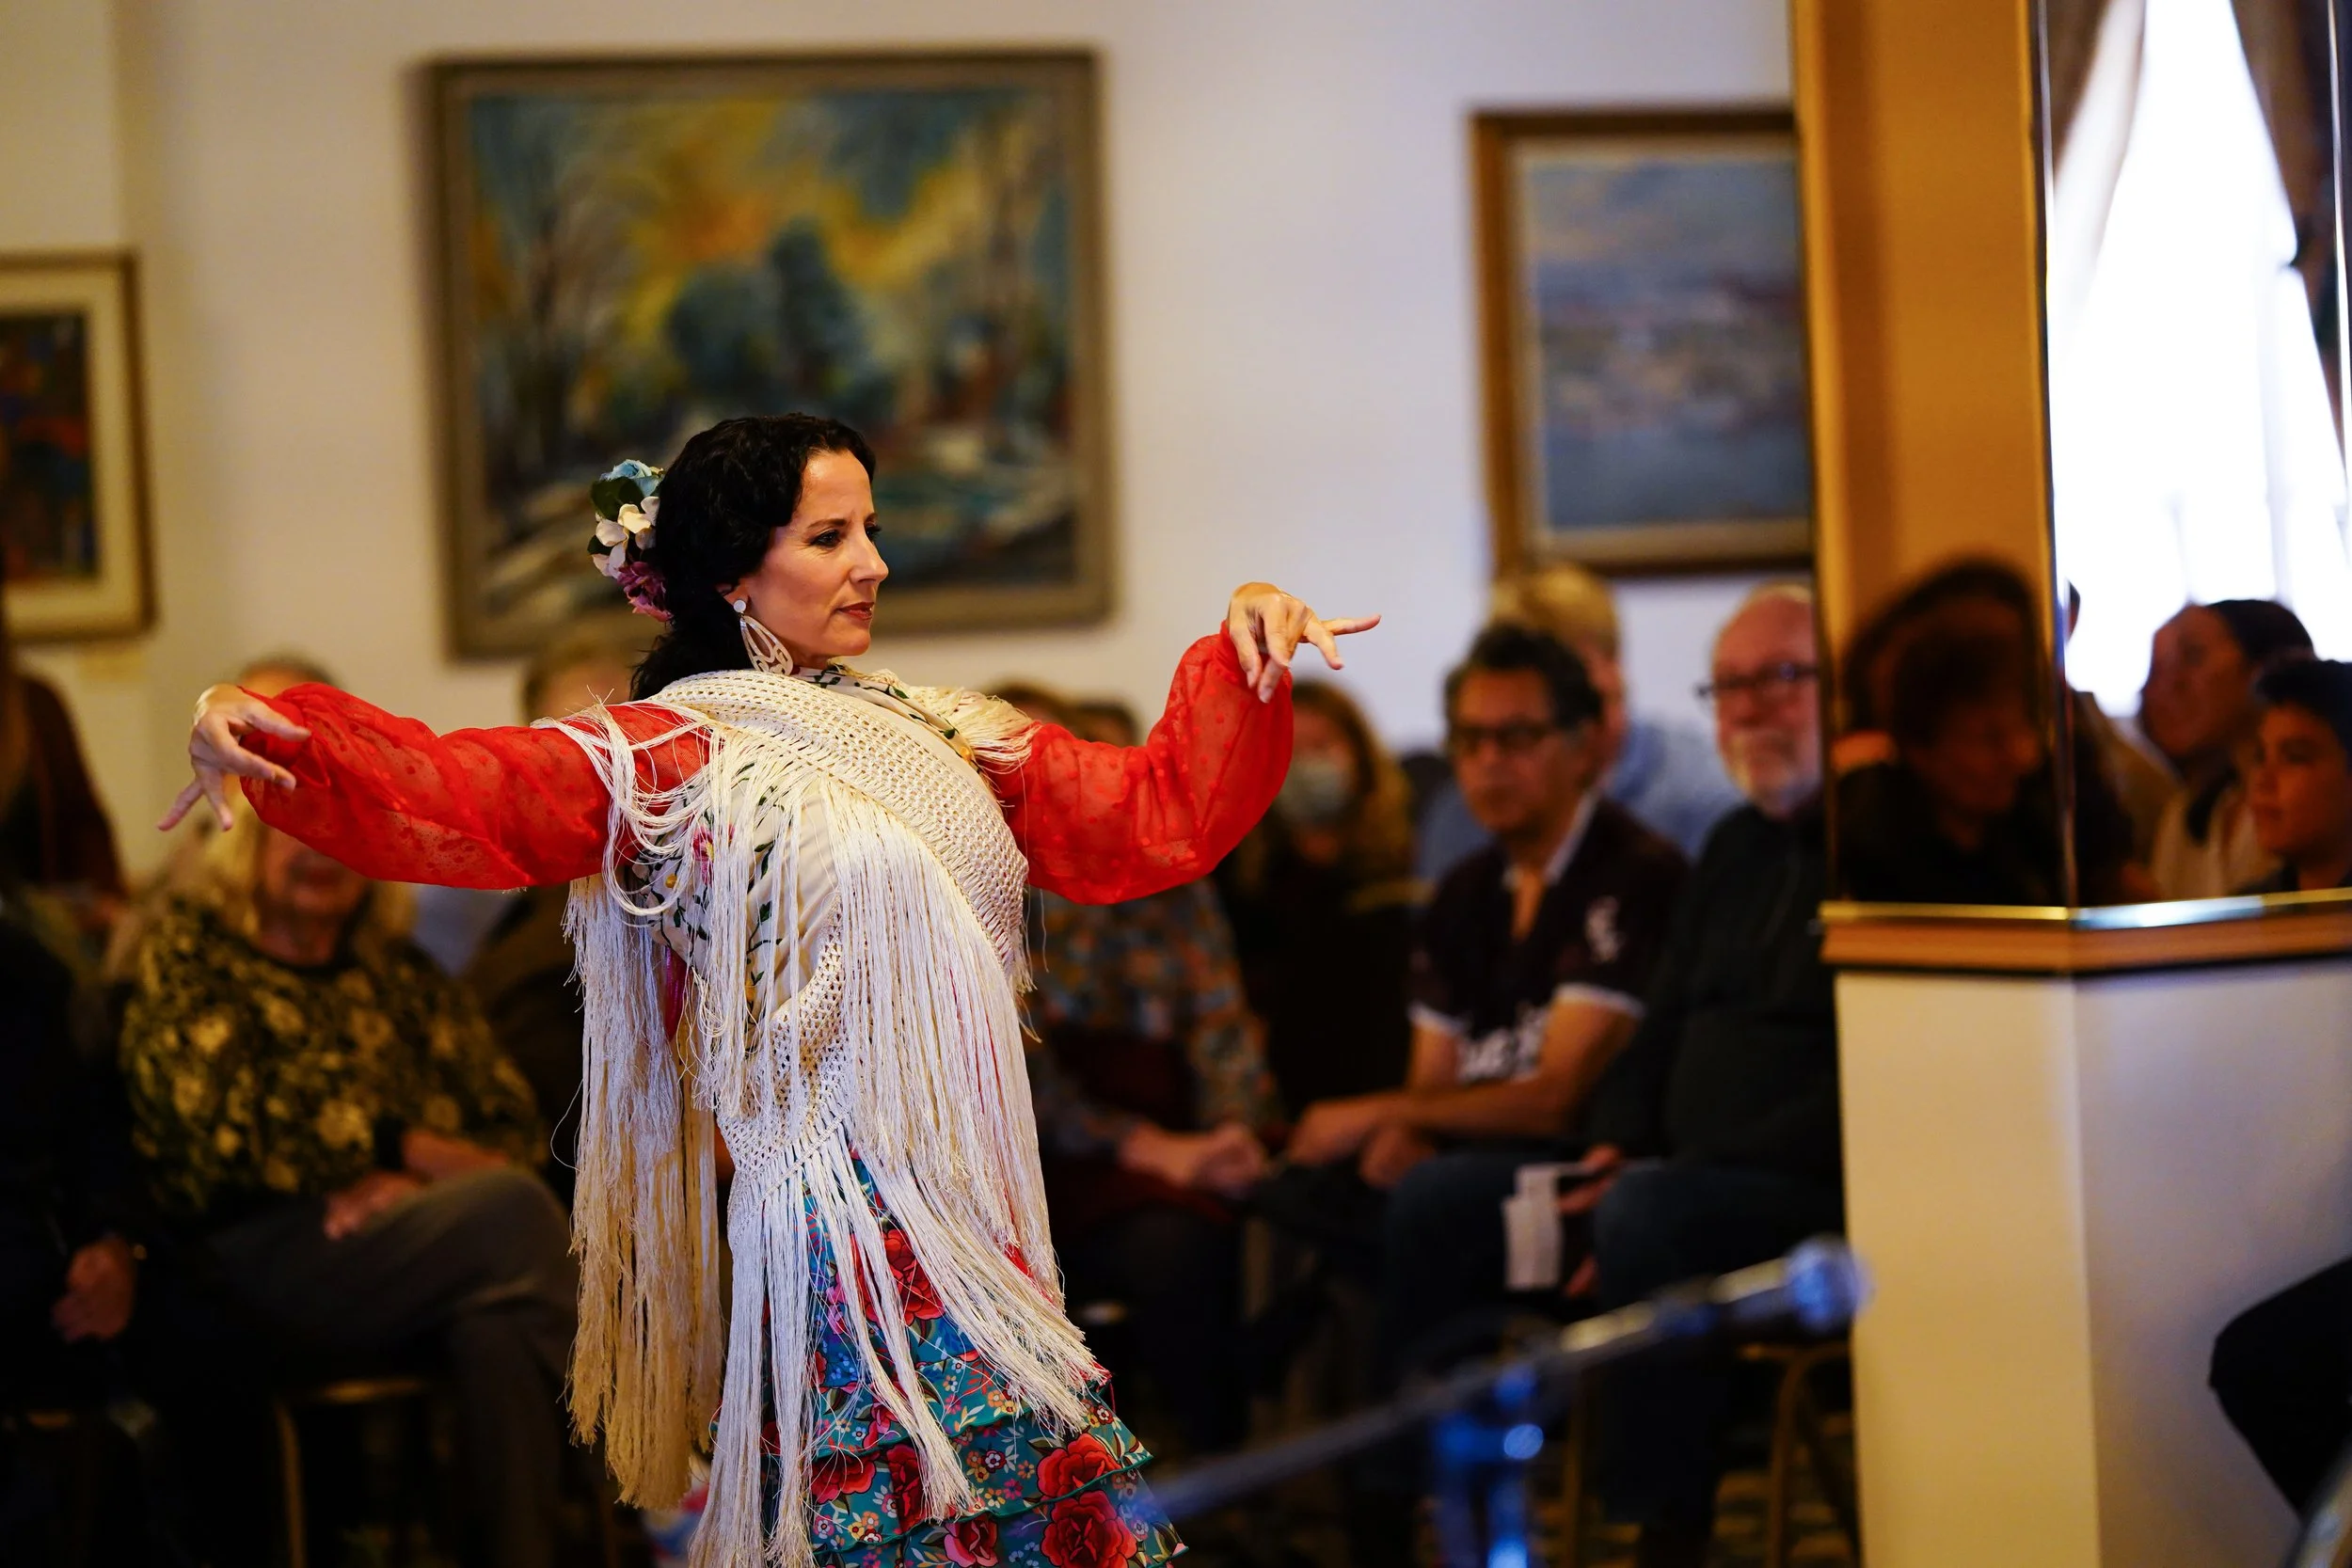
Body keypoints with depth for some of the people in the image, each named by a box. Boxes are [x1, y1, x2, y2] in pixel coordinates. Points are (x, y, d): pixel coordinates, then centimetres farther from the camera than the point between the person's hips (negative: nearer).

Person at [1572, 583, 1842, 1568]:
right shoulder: (1738, 849, 20)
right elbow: (1661, 1036, 25)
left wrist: (1671, 1178, -20)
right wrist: (1615, 1147, 3)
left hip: (1827, 1195, -8)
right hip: (1693, 1185, 8)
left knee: (1649, 1217, -35)